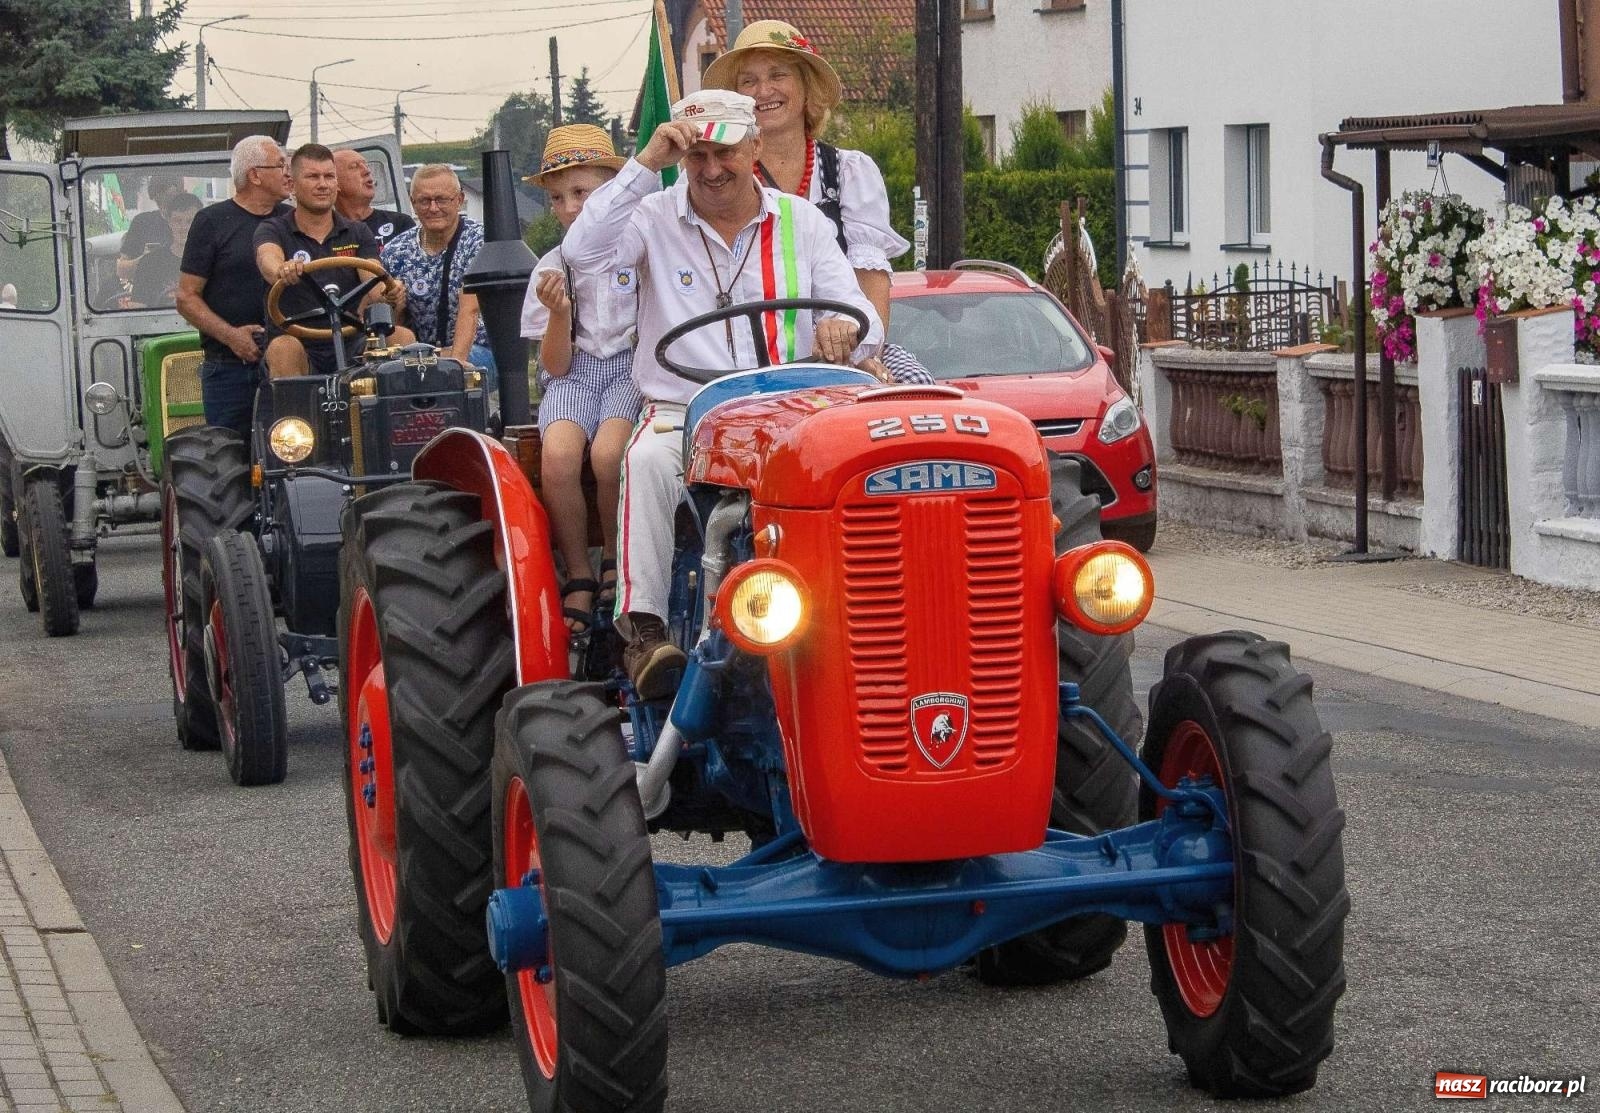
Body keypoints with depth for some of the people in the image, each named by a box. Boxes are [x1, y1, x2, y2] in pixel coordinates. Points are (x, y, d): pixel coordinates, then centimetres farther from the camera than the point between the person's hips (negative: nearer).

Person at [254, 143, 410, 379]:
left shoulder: (358, 234, 15)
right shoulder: (273, 231, 6)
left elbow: (375, 285, -2)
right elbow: (267, 260, -19)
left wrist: (389, 293, -29)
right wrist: (282, 271, -45)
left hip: (350, 352, 2)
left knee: (402, 337, -23)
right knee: (282, 347, -35)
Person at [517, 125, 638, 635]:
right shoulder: (552, 268, 10)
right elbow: (555, 365, 7)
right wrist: (560, 314, -11)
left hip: (631, 368, -2)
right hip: (574, 374, 2)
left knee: (608, 451, -33)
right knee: (558, 454, -30)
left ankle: (616, 560, -8)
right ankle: (578, 576, -15)